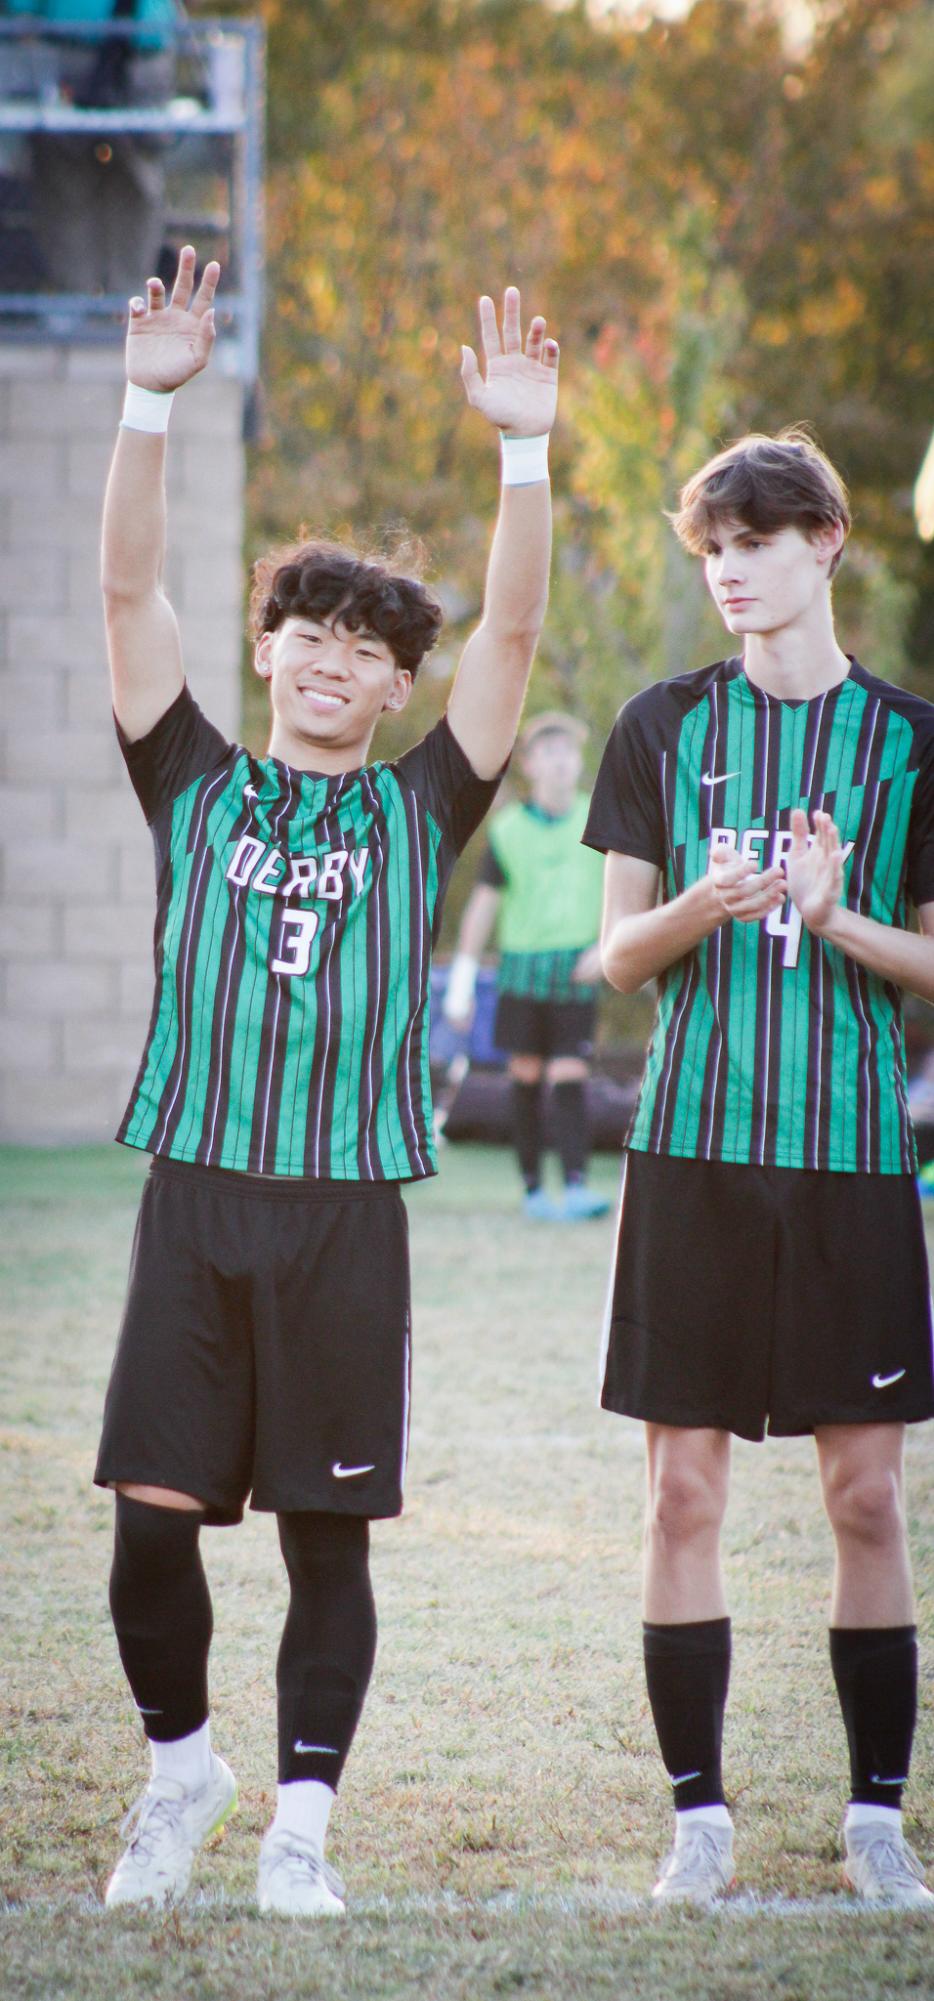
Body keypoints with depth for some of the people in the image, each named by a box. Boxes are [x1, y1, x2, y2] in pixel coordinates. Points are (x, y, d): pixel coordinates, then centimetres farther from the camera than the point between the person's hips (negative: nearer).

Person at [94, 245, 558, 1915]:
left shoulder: (416, 809, 10)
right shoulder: (198, 787, 10)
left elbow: (514, 630, 0)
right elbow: (129, 591, 2)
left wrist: (525, 449, -10)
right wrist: (150, 405, -8)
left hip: (348, 1211, 0)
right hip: (195, 1195, 0)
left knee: (328, 1530, 2)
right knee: (152, 1516, -4)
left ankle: (299, 1825, 11)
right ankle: (179, 1766, 19)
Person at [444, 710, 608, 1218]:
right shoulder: (509, 829, 3)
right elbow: (483, 905, 7)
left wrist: (607, 947, -10)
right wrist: (461, 981, 6)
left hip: (576, 970, -1)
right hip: (521, 962, 1)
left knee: (569, 1076, -10)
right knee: (527, 1074, 4)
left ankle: (576, 1187, -16)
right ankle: (533, 1187, 13)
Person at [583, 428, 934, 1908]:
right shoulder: (666, 727, 7)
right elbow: (618, 955, 7)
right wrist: (703, 907, -14)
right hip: (695, 1139, 1)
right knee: (685, 1488, 0)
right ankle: (700, 1816, 8)